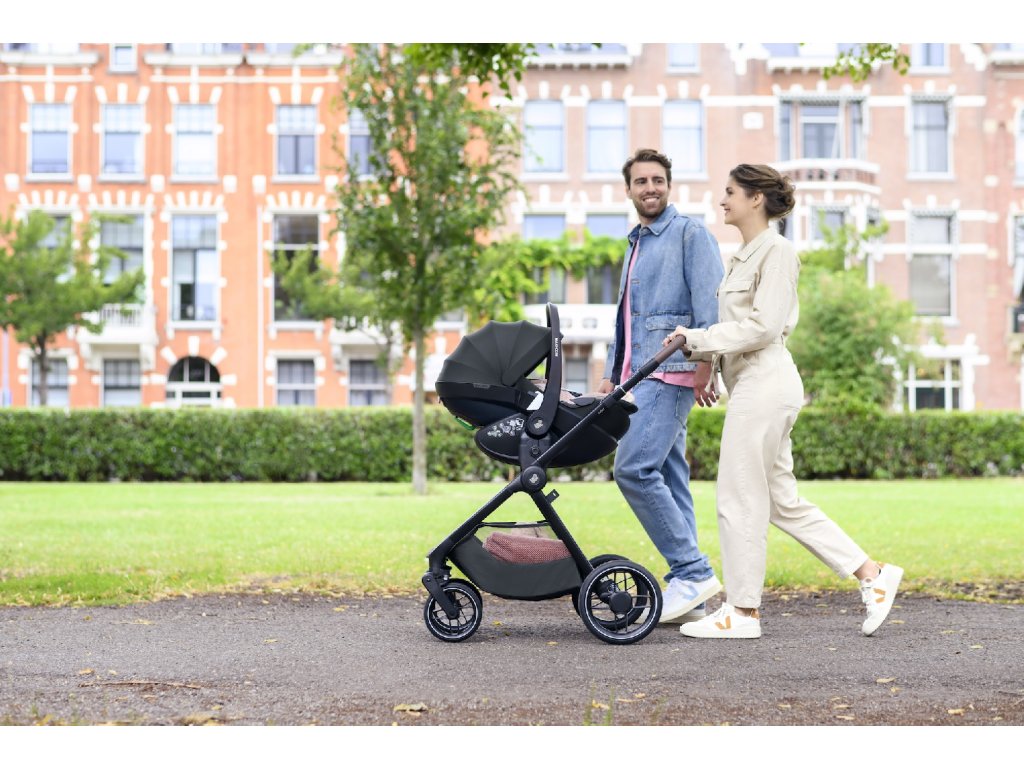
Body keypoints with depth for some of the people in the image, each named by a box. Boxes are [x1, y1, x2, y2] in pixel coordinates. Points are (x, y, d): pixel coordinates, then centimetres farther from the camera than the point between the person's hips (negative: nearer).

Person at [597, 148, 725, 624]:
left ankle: (692, 571, -13)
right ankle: (688, 595, 8)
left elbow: (710, 304, -13)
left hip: (670, 371, -9)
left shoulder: (690, 234, -3)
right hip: (640, 376, 9)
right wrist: (610, 374, 23)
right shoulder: (635, 245, 24)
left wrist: (706, 365, -22)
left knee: (634, 468, -19)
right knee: (669, 479, 6)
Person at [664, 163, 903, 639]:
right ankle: (872, 574, 15)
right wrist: (695, 345, 7)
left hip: (765, 382, -10)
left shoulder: (776, 251, -9)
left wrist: (699, 338, -15)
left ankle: (742, 611, 4)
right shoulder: (746, 255, 20)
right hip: (753, 384, 10)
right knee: (782, 501, 11)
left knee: (740, 498, -4)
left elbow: (763, 325, -17)